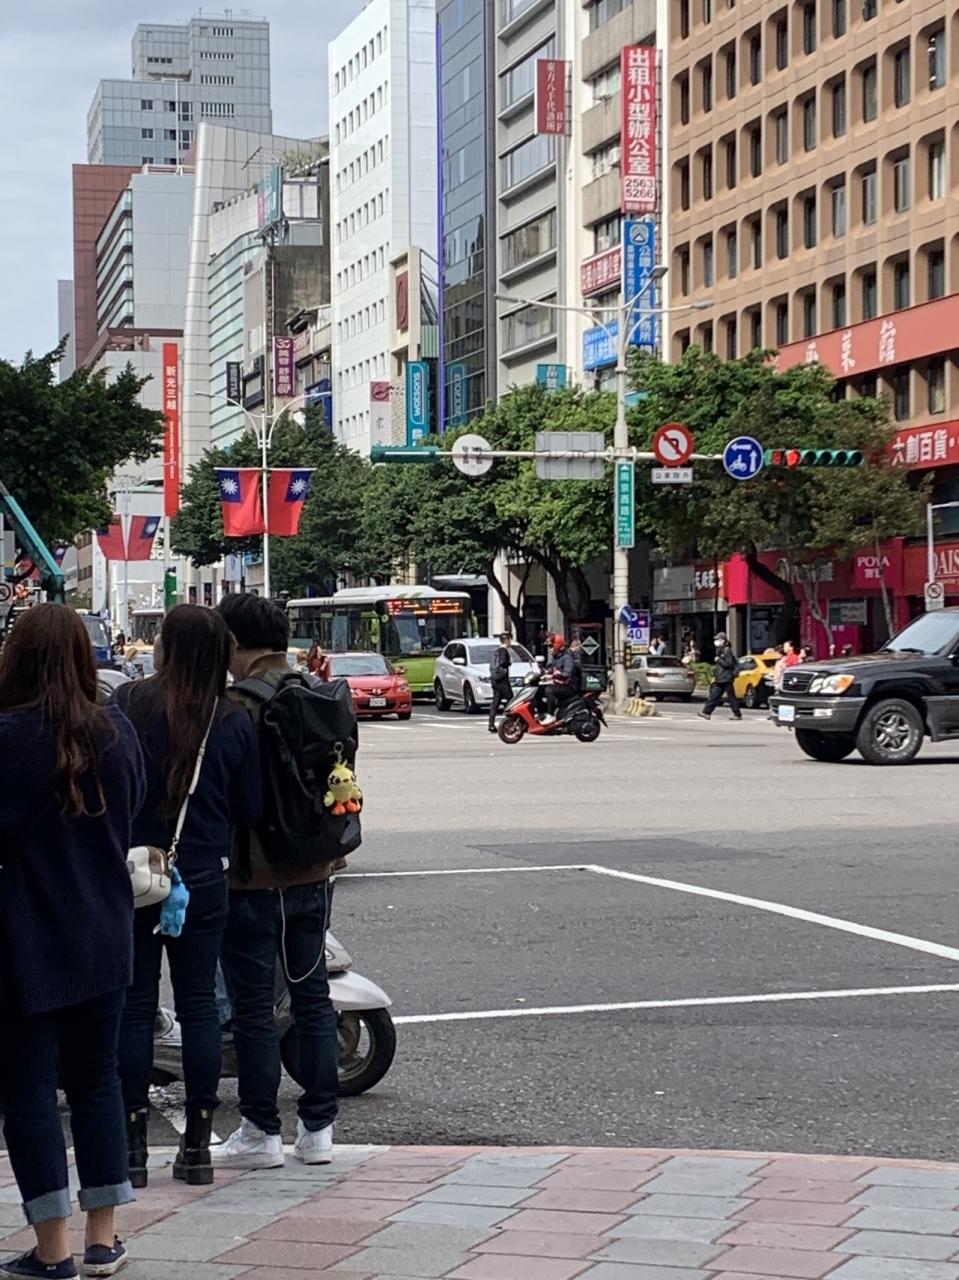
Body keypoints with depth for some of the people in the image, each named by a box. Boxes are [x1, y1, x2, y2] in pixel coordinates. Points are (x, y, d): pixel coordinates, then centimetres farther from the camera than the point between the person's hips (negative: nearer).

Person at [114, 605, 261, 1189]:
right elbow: (250, 808, 0)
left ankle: (132, 1142, 9)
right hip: (204, 879, 1)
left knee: (134, 1006, 6)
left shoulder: (130, 702, -11)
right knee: (199, 1004, 10)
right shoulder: (235, 720, -5)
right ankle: (198, 1144, 12)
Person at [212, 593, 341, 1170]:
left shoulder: (237, 705, -17)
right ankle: (319, 1127, 17)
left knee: (254, 1005, 2)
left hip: (256, 878, -7)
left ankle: (261, 1132, 7)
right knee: (313, 996, 12)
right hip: (315, 873, 7)